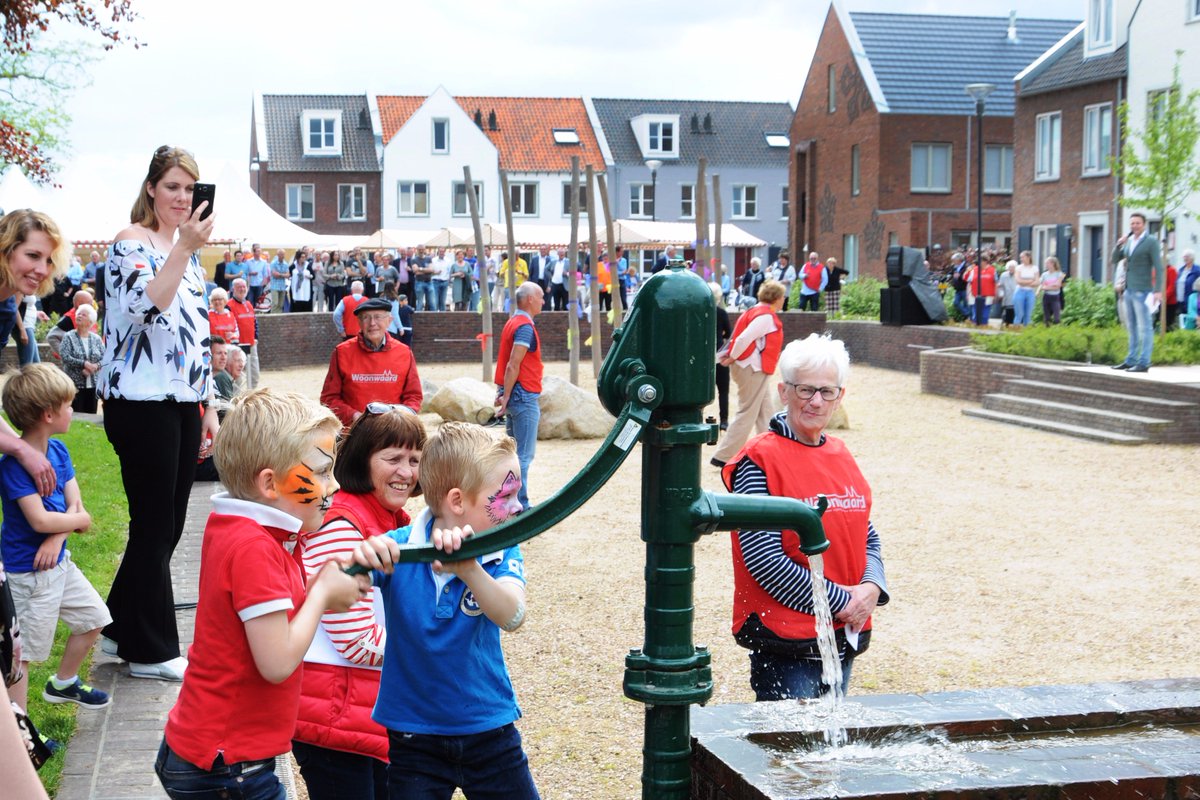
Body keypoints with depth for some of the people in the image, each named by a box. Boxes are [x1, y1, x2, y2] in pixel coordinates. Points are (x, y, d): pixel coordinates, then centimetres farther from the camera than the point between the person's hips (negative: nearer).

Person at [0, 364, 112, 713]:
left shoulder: (58, 450, 2)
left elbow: (74, 503, 1)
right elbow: (40, 519, -27)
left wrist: (57, 538, -17)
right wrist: (80, 519, -10)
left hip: (58, 562, 9)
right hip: (28, 571, -9)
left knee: (94, 617, 21)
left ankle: (63, 684, 41)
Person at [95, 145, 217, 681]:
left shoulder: (187, 250, 18)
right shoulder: (130, 242, -6)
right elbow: (144, 306, -23)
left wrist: (206, 406, 18)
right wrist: (185, 249, -26)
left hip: (183, 402, 8)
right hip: (141, 402, -8)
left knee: (167, 526, 11)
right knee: (155, 526, -1)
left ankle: (121, 629, 26)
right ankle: (151, 650, 11)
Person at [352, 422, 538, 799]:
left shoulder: (501, 551, -9)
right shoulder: (397, 549, -13)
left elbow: (512, 616, -29)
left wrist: (468, 569, -49)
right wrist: (360, 561, -48)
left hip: (489, 729, 2)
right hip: (413, 736, -2)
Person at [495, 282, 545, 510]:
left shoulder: (513, 322, 16)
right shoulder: (525, 327, -15)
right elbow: (513, 365, -20)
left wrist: (504, 393, 17)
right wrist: (506, 396, -20)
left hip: (515, 396, 10)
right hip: (524, 395, -10)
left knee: (516, 451, 15)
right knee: (524, 453, -7)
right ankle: (520, 504, -6)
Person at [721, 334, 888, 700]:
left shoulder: (841, 456, 10)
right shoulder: (760, 461, -11)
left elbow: (868, 535, 15)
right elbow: (762, 557, -17)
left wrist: (871, 587, -6)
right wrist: (838, 601, -15)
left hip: (845, 636, 7)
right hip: (785, 642, -7)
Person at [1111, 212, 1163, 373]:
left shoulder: (1151, 242, -6)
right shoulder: (1129, 241, 14)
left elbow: (1158, 267, -10)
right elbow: (1115, 260, 16)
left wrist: (1158, 290, -18)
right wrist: (1118, 245, -3)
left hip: (1142, 291, -8)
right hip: (1128, 290, 8)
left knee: (1144, 327, -6)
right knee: (1132, 327, 12)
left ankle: (1144, 363, -5)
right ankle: (1131, 360, 18)